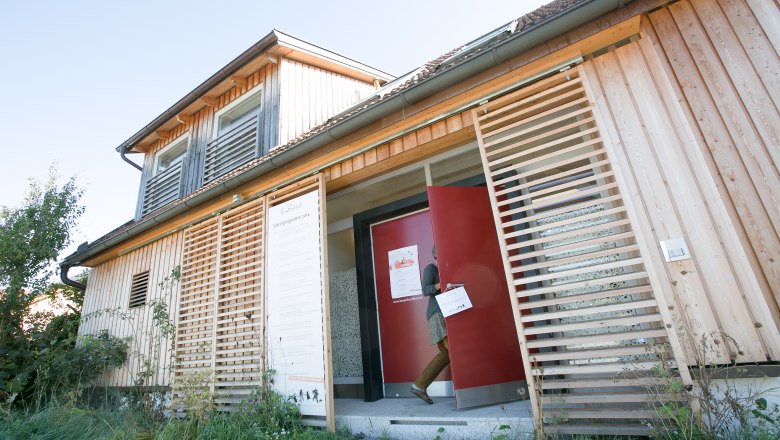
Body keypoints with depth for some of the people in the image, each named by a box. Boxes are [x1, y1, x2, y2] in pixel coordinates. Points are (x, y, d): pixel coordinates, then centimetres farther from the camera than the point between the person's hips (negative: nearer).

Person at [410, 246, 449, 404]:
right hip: (438, 314, -9)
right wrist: (442, 284, -30)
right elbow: (426, 290, -15)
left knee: (445, 354, 6)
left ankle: (419, 386, 11)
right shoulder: (430, 268, -2)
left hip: (445, 314, 9)